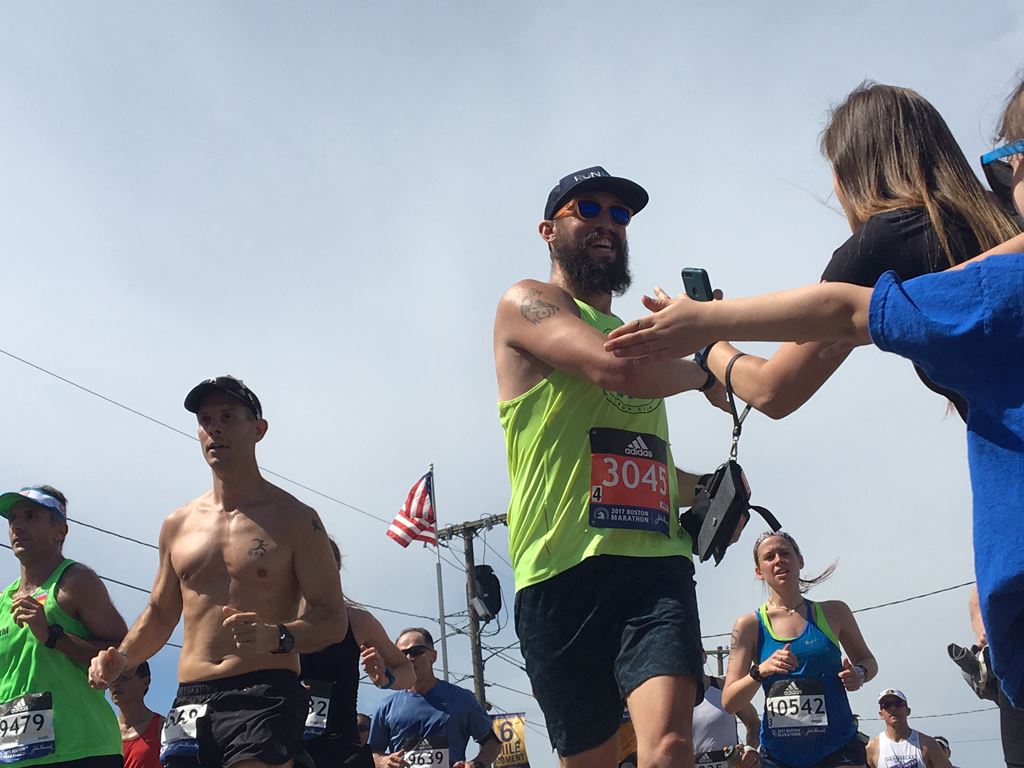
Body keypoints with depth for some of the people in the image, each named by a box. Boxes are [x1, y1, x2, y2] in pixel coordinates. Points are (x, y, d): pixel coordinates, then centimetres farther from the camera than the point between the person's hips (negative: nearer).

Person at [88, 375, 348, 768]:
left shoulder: (295, 519, 1)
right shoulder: (177, 525, 15)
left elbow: (333, 620, -4)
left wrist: (277, 637, -23)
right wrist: (121, 658, 6)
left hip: (263, 697, -5)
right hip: (189, 703, 5)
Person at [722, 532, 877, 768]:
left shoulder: (834, 613, 4)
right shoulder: (750, 625, 0)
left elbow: (867, 660, 20)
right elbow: (729, 702, -3)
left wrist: (859, 674, -3)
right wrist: (760, 671, -20)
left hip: (838, 749, 0)